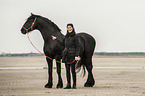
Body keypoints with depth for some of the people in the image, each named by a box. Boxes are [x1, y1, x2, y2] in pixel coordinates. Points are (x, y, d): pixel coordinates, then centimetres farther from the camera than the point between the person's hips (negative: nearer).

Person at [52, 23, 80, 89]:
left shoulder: (75, 37, -8)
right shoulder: (66, 36, 11)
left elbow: (77, 47, -10)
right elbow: (63, 44, 25)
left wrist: (76, 56, -17)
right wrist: (56, 39, 26)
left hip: (72, 55, -6)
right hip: (66, 55, 6)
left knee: (73, 70, -3)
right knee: (67, 70, 6)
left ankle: (74, 85, 3)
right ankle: (68, 84, 11)